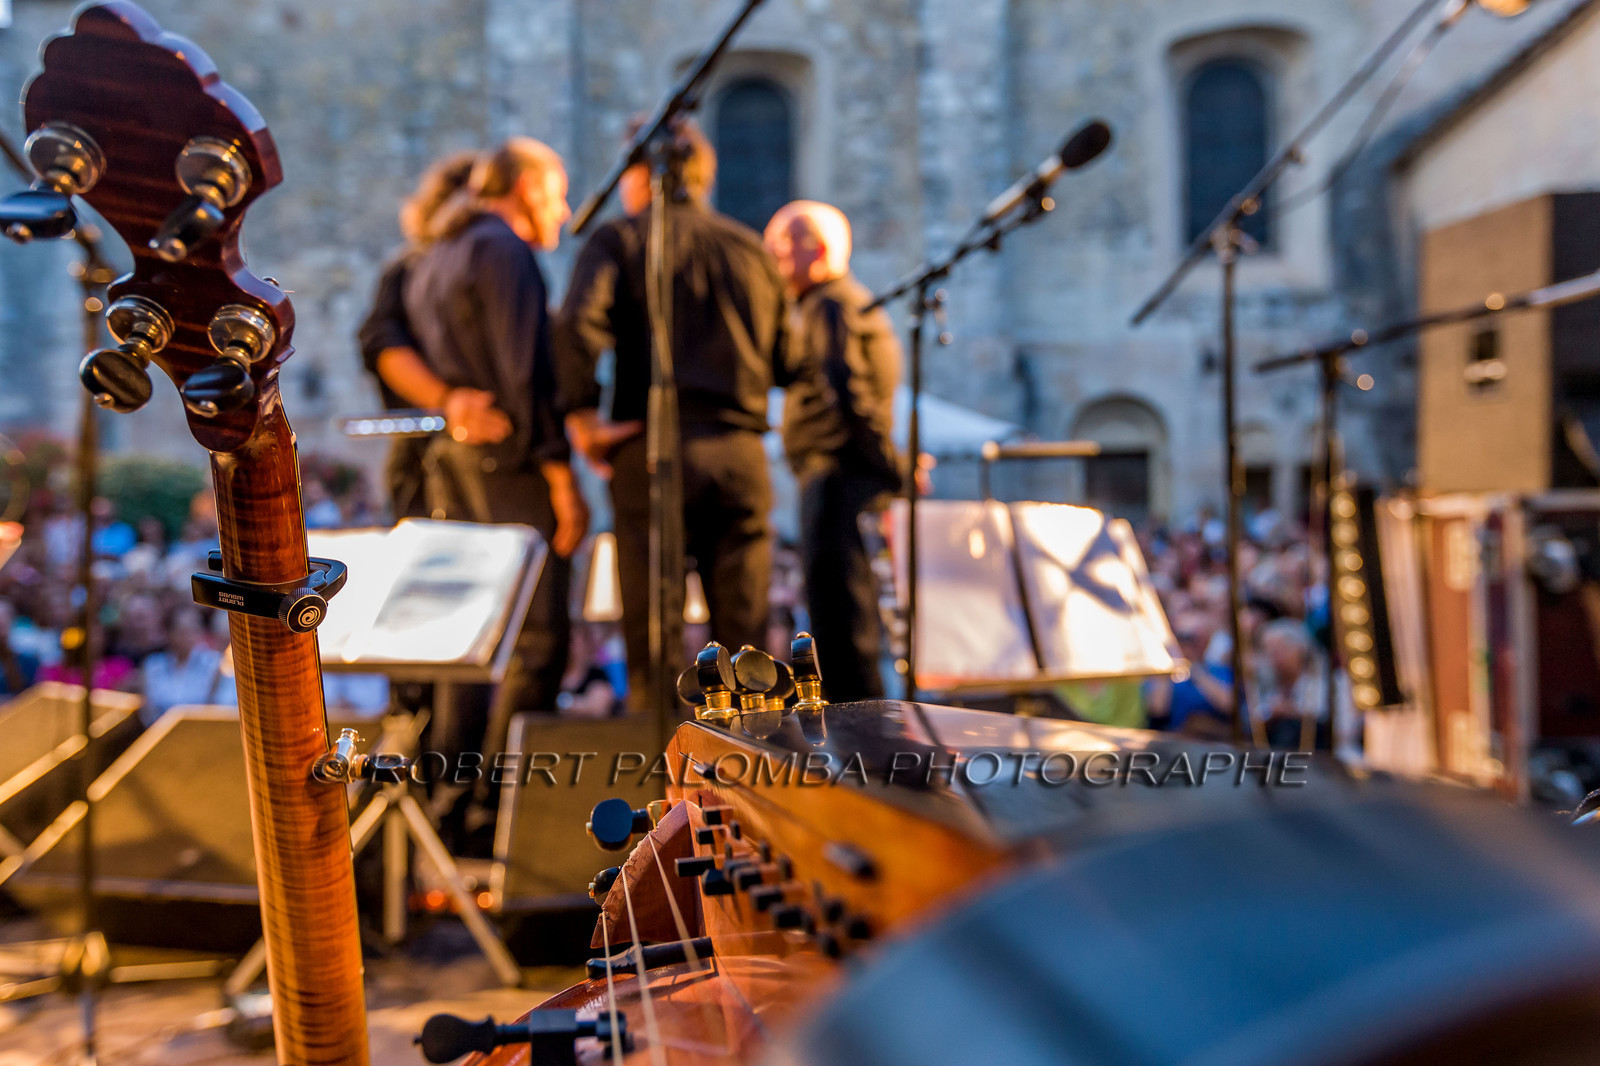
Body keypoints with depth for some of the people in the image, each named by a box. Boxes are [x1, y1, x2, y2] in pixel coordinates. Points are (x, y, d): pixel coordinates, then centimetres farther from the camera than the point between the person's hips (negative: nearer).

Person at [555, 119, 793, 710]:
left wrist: (582, 419, -8)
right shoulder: (753, 249, 16)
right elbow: (787, 363, 12)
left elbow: (579, 325, -15)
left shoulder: (617, 239, 4)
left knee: (652, 638, 3)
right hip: (742, 453, 3)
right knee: (743, 642, 7)